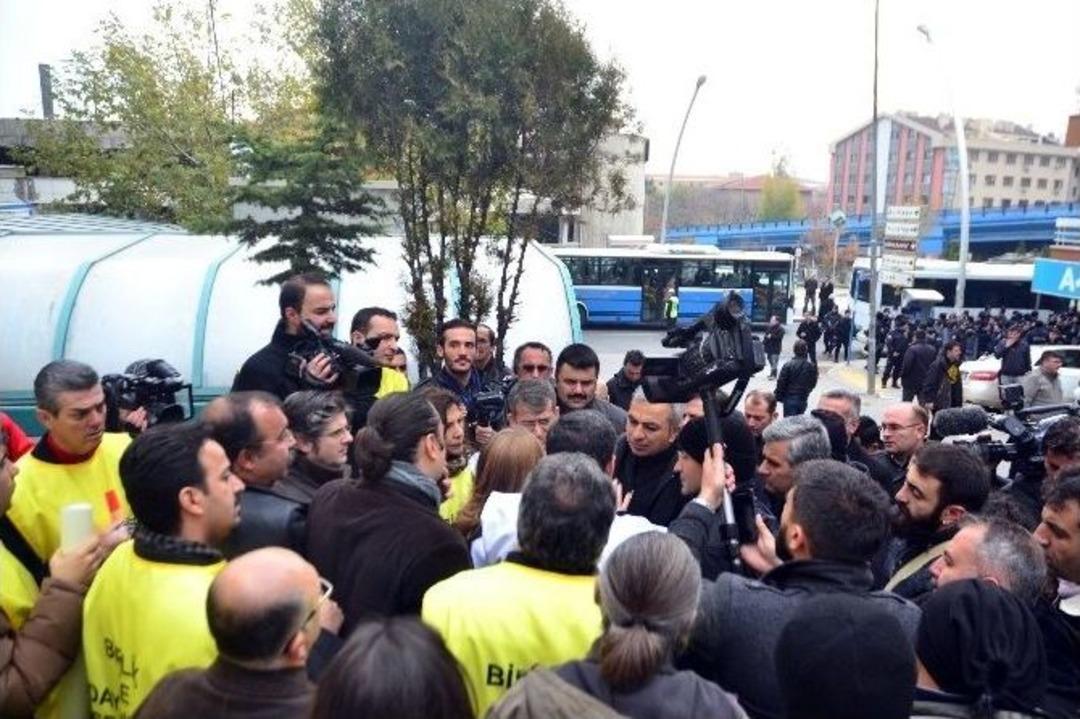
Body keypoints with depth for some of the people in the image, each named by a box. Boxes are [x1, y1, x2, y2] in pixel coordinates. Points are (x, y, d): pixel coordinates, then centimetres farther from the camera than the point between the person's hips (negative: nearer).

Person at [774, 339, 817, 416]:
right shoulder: (812, 366, -4)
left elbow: (781, 383, -13)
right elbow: (813, 383, 6)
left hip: (790, 398, -4)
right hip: (803, 398, 4)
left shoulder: (788, 365, -16)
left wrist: (778, 396, 0)